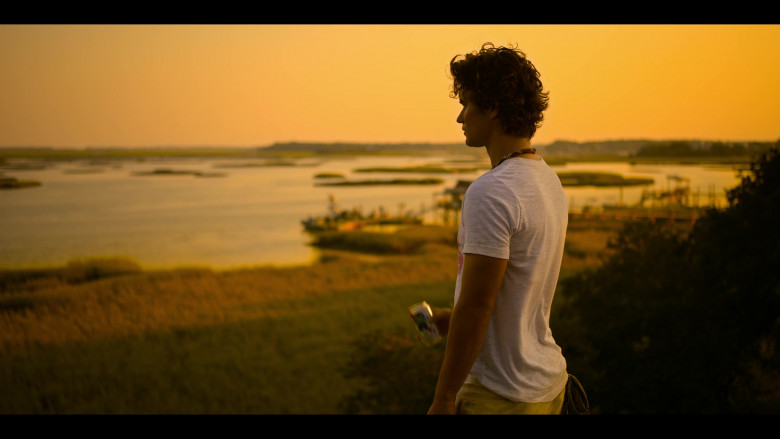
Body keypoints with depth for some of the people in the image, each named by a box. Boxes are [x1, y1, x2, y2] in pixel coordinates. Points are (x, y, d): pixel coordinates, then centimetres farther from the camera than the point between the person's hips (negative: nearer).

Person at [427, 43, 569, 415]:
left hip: (500, 397, -9)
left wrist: (443, 398, -15)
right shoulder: (549, 181, 8)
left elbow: (476, 306, -22)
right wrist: (453, 318, 21)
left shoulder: (490, 192, -21)